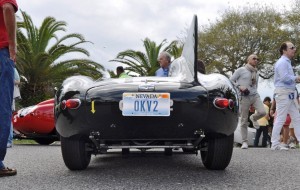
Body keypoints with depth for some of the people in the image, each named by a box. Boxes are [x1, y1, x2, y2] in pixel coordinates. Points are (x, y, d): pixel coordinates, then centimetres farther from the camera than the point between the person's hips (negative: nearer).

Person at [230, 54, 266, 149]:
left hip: (255, 95, 4)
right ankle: (244, 142, 7)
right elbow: (231, 81, -1)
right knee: (244, 120, -2)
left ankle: (253, 118, 15)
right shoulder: (241, 70, 0)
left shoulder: (256, 73, 17)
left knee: (262, 112, -22)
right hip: (244, 97, -4)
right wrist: (240, 87, -13)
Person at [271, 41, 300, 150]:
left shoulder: (287, 62, 21)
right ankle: (275, 144, -3)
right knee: (280, 119, -7)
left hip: (290, 94, 11)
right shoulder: (282, 62, -12)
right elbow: (285, 78, -23)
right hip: (283, 92, -11)